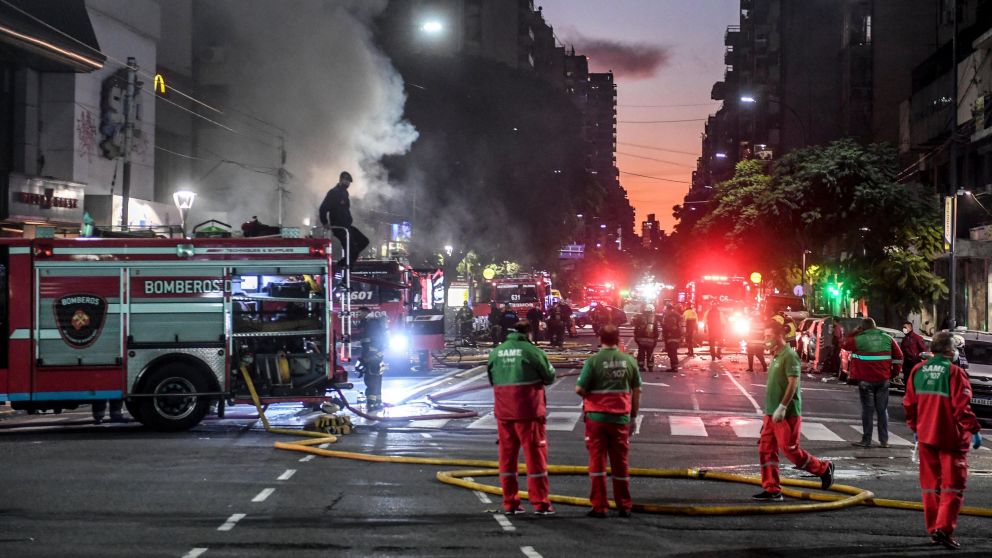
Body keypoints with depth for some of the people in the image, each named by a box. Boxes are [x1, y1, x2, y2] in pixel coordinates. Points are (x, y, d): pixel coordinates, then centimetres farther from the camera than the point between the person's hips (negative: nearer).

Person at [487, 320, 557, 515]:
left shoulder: (495, 352, 4)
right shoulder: (531, 351, -10)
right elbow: (549, 377, -2)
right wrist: (549, 366, 17)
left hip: (503, 413, 4)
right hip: (528, 412, -4)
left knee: (507, 456, 12)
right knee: (535, 456, 4)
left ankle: (510, 503, 13)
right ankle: (540, 503, 4)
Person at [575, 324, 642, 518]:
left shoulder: (593, 361, -9)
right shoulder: (629, 361, 2)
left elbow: (579, 389, -13)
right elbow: (636, 391, 7)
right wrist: (633, 415, 15)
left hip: (597, 417, -3)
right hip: (621, 418, 3)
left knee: (597, 460, 3)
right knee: (620, 462, 11)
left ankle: (599, 506, 2)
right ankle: (624, 506, 17)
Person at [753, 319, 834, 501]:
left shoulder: (789, 356, -13)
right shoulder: (776, 356, 17)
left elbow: (793, 383, -21)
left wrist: (782, 407, -25)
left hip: (786, 414, -9)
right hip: (772, 413, 9)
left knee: (790, 450, -6)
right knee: (766, 449, 4)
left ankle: (824, 468, 15)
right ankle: (772, 490, 7)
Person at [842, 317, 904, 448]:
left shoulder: (858, 339, -8)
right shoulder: (887, 339, 4)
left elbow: (843, 344, 8)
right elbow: (899, 356, 6)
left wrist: (853, 332, 12)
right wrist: (895, 370, 15)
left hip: (866, 380, -3)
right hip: (883, 380, 3)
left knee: (867, 410, 2)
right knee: (882, 410, 9)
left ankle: (866, 440, 2)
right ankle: (884, 441, 8)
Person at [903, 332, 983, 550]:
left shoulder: (918, 370, 4)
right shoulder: (954, 372, -14)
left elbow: (909, 403, 9)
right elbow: (962, 406, -17)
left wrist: (914, 427, 20)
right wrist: (974, 430, -9)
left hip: (926, 436, 5)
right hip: (951, 437, -5)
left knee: (931, 484, 14)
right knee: (953, 484, 0)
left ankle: (933, 529, 17)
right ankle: (944, 528, -12)